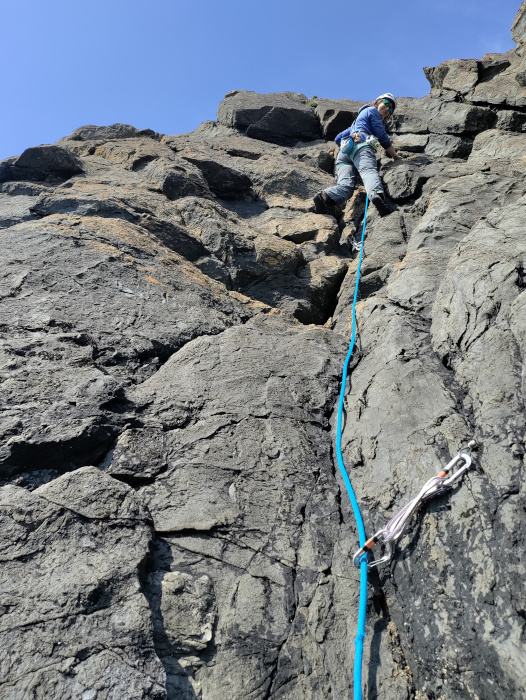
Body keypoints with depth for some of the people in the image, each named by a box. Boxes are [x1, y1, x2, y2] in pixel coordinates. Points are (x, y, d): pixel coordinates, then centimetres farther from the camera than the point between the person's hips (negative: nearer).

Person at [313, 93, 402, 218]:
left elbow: (338, 139, 43)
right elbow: (382, 137, 13)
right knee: (369, 171, -34)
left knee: (345, 185, -21)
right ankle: (377, 194, -65)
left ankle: (326, 197, -51)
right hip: (360, 146, -6)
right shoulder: (372, 110, 22)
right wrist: (397, 157, 18)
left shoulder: (356, 123, 45)